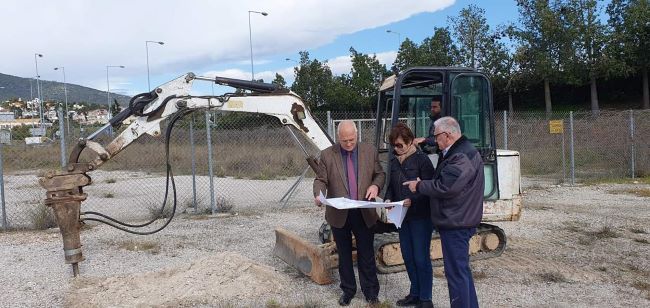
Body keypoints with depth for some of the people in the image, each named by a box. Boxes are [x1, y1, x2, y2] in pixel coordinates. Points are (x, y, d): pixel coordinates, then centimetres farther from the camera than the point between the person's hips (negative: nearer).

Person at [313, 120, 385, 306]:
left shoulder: (370, 151, 0)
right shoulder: (327, 155, -3)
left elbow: (380, 174, 9)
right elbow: (320, 180, -2)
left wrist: (375, 185, -13)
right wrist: (319, 195, -23)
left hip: (364, 213, 0)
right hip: (339, 214, 0)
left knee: (366, 254, 7)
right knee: (344, 255, 13)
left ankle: (371, 292, 23)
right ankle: (348, 290, 29)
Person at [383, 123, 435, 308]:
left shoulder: (422, 159, -11)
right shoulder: (394, 162, 7)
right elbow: (391, 186, 14)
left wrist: (412, 200, -27)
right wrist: (388, 199, -5)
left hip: (421, 216, -6)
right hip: (403, 216, 7)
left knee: (421, 258, 0)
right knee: (407, 256, 14)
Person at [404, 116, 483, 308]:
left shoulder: (462, 156, -20)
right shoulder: (460, 151, 15)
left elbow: (445, 187, -25)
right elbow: (443, 181, 18)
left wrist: (418, 186, -12)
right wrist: (422, 185, 6)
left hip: (456, 223, -11)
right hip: (458, 220, 11)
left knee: (456, 272, -3)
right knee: (462, 269, 19)